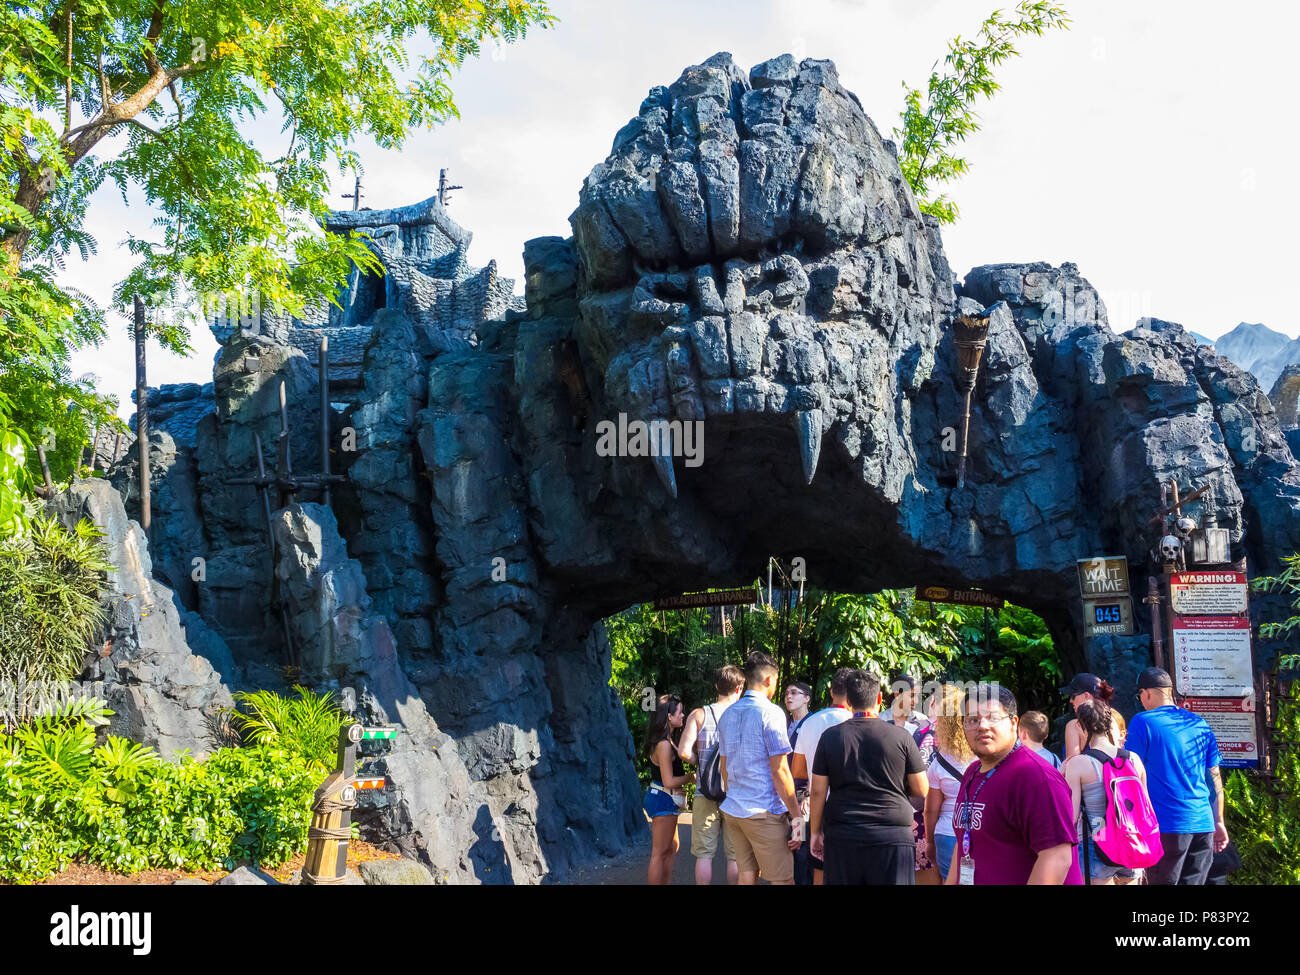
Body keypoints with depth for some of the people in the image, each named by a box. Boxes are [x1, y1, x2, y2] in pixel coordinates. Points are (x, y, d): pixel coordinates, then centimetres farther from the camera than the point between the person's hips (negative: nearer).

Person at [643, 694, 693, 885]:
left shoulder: (666, 741, 11)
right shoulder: (664, 745, -21)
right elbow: (669, 781, -22)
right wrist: (691, 777, -10)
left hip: (663, 799, 11)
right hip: (663, 800, -11)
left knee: (672, 847, 20)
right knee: (660, 852, -3)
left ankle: (666, 882, 27)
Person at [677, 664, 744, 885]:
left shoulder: (699, 715, -2)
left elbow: (684, 751, -12)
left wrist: (700, 763, 6)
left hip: (706, 794, 0)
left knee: (704, 854, 6)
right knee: (735, 856, 8)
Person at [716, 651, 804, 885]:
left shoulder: (728, 714, 12)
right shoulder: (770, 712, -11)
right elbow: (779, 771, -14)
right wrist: (797, 815, -10)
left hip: (733, 810, 7)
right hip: (764, 812, -7)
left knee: (747, 873, 12)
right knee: (782, 879, -2)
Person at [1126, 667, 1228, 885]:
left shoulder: (1143, 722, -4)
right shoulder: (1200, 724, 12)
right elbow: (1215, 779, 14)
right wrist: (1219, 822, 19)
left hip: (1167, 825, -5)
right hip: (1203, 823, 5)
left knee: (1161, 881, 1)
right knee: (1194, 882, 10)